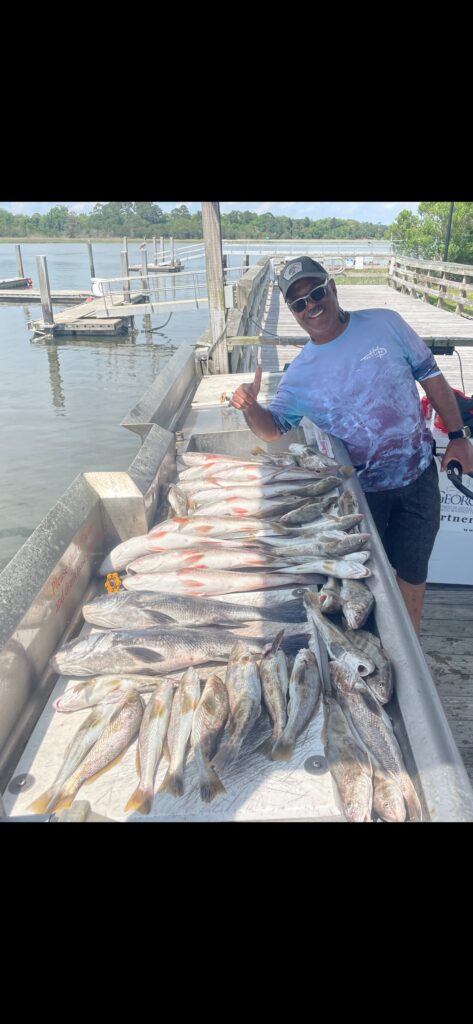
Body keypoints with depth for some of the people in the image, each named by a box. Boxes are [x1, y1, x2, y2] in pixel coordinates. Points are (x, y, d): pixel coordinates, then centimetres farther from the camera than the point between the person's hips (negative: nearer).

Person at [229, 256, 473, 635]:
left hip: (419, 476, 1)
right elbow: (273, 428, -2)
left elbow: (431, 377, 1)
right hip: (362, 490, 0)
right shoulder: (299, 374, -5)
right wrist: (250, 408, -25)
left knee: (412, 570, 12)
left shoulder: (385, 323, -6)